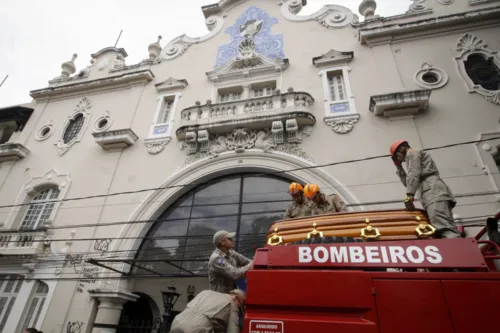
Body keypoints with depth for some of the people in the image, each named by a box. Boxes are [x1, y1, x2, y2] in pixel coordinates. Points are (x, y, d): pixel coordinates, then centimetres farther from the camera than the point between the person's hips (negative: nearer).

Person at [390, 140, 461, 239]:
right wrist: (399, 167, 38)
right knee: (447, 229, -8)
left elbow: (413, 174, -8)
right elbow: (408, 183, 41)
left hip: (433, 191, -9)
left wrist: (409, 196, -17)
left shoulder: (412, 153, 11)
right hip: (434, 192, 9)